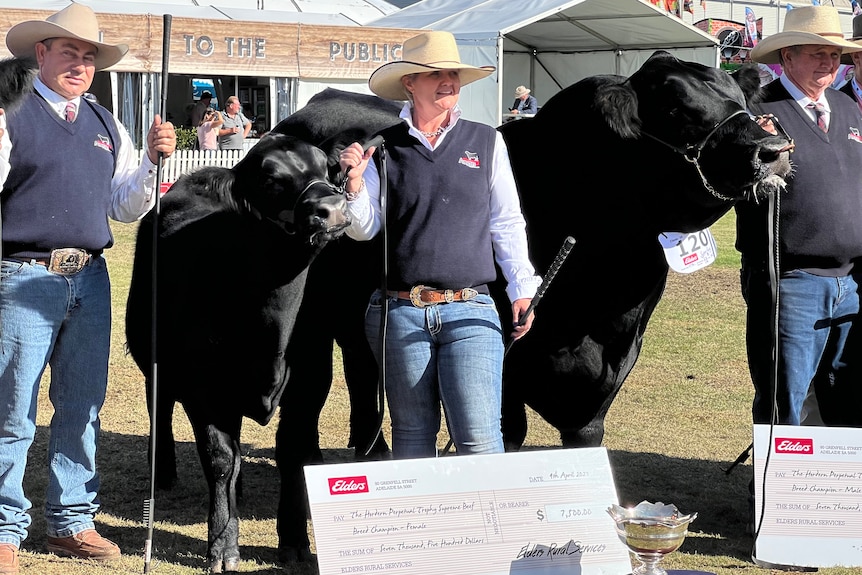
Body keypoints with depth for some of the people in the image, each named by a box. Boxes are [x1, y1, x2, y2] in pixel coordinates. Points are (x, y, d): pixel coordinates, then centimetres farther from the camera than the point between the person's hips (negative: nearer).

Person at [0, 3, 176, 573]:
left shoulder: (107, 127, 15)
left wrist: (153, 160, 2)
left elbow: (126, 207, 17)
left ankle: (71, 522, 23)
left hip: (90, 279, 6)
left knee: (83, 407, 12)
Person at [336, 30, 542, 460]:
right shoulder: (382, 147, 6)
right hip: (399, 311, 0)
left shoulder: (486, 142, 8)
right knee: (412, 434, 10)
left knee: (479, 437, -9)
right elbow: (363, 229, 4)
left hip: (470, 311, 0)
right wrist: (354, 183, -13)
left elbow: (507, 224, 12)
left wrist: (523, 290, 6)